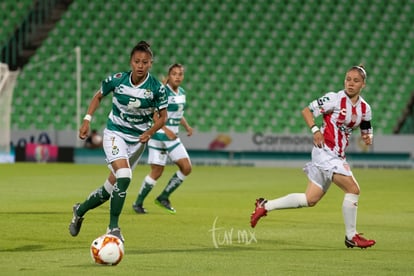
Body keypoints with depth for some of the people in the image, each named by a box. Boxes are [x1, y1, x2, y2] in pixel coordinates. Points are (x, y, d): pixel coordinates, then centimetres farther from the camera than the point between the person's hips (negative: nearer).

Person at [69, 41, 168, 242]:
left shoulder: (157, 88, -13)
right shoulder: (117, 80, -13)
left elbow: (163, 116, -1)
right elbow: (98, 96, 6)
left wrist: (149, 132, -17)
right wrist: (87, 120, -3)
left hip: (137, 140, 2)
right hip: (115, 133, -2)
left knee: (113, 185, 7)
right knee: (124, 177, -26)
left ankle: (80, 210, 34)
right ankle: (113, 227, -15)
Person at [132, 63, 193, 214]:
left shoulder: (182, 92, 10)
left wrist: (186, 126, 8)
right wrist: (166, 129, -29)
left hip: (173, 137, 7)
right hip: (159, 136, -7)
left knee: (186, 168, -2)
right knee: (157, 172, -6)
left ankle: (164, 197, 12)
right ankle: (138, 203, 11)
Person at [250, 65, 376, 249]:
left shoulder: (364, 108, 9)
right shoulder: (335, 99, -10)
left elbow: (366, 130, 23)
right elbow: (307, 111, -5)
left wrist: (367, 137, 0)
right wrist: (315, 130, -19)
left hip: (337, 157, 7)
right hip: (325, 152, -7)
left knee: (310, 200, 6)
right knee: (353, 189, -16)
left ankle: (265, 206, 16)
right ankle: (351, 237, -4)